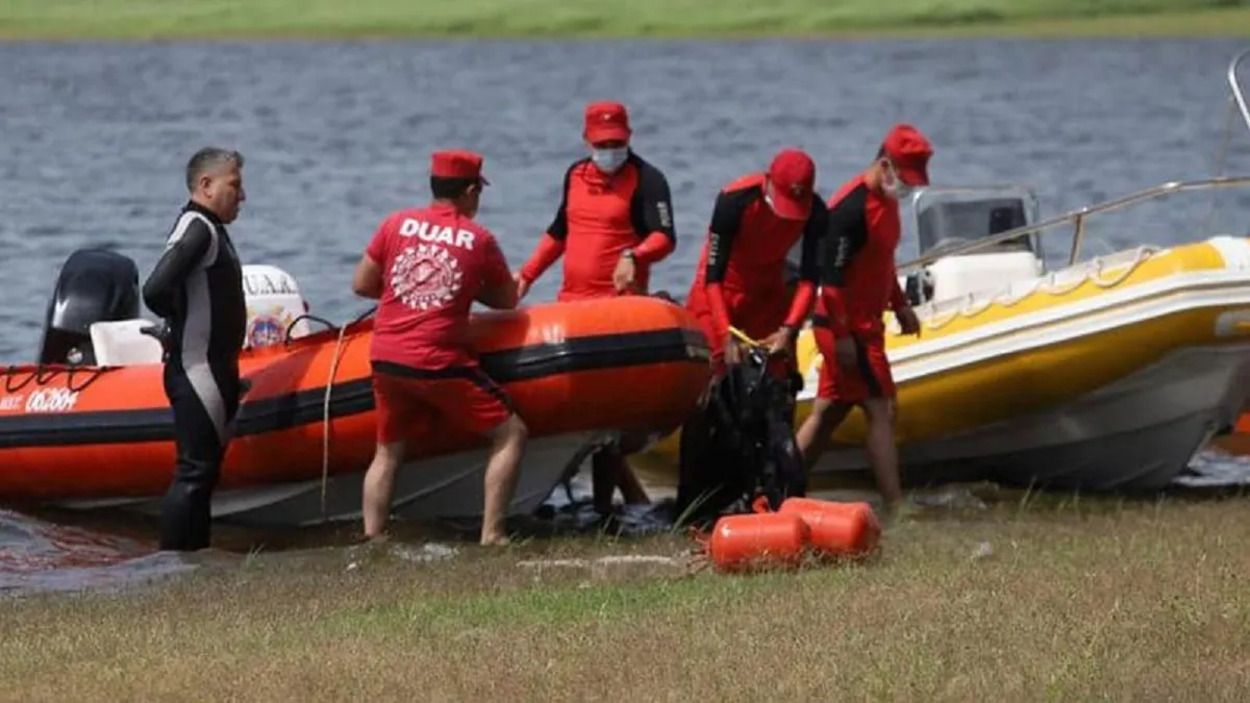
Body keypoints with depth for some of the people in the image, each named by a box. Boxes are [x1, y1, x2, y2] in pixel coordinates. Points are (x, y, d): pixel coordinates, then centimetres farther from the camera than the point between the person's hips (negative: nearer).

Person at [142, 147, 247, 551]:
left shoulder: (212, 230, 17)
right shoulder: (196, 228, -15)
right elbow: (155, 291, -26)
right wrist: (183, 323, -9)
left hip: (215, 371, 10)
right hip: (196, 371, -10)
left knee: (205, 470, 13)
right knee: (194, 472, -10)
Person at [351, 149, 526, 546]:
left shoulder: (396, 224, 6)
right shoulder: (480, 240, 1)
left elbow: (361, 285, 10)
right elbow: (507, 301, 12)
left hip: (385, 361, 4)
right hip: (440, 364, -4)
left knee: (388, 452, 20)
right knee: (510, 435, 7)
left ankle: (372, 538, 10)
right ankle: (492, 535, -1)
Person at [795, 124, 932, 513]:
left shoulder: (886, 200, 11)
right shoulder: (851, 207, -21)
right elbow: (831, 274, -22)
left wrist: (900, 305, 22)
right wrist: (842, 335, -23)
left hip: (865, 325, 10)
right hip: (847, 327, -10)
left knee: (828, 411, 12)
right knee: (881, 410, -10)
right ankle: (895, 506, -11)